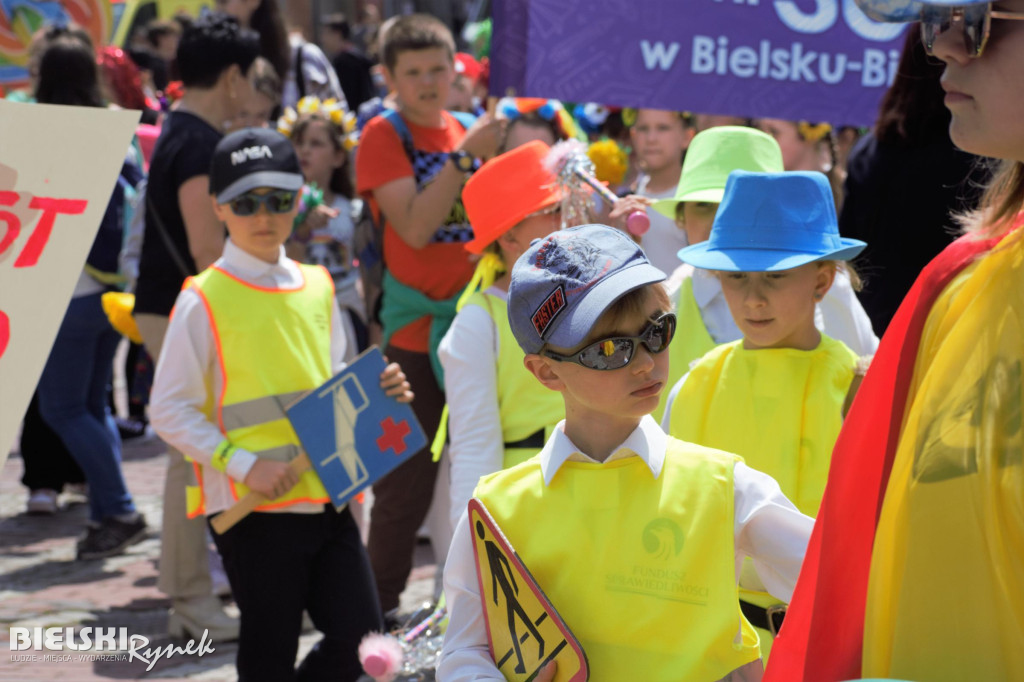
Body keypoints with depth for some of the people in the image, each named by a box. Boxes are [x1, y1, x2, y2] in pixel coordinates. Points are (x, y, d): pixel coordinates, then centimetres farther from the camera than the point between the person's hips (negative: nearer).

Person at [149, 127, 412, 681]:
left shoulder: (317, 288, 10)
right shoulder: (203, 301, -7)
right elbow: (169, 411, -8)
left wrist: (377, 393, 0)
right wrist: (243, 464, -18)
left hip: (328, 495, 5)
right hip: (254, 505, -5)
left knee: (358, 636, 3)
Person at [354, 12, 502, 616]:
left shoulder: (469, 134, 11)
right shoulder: (384, 136, -5)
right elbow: (414, 228, -17)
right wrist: (465, 157, -21)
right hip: (414, 334, -5)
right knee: (406, 484, 0)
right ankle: (380, 607, 12)